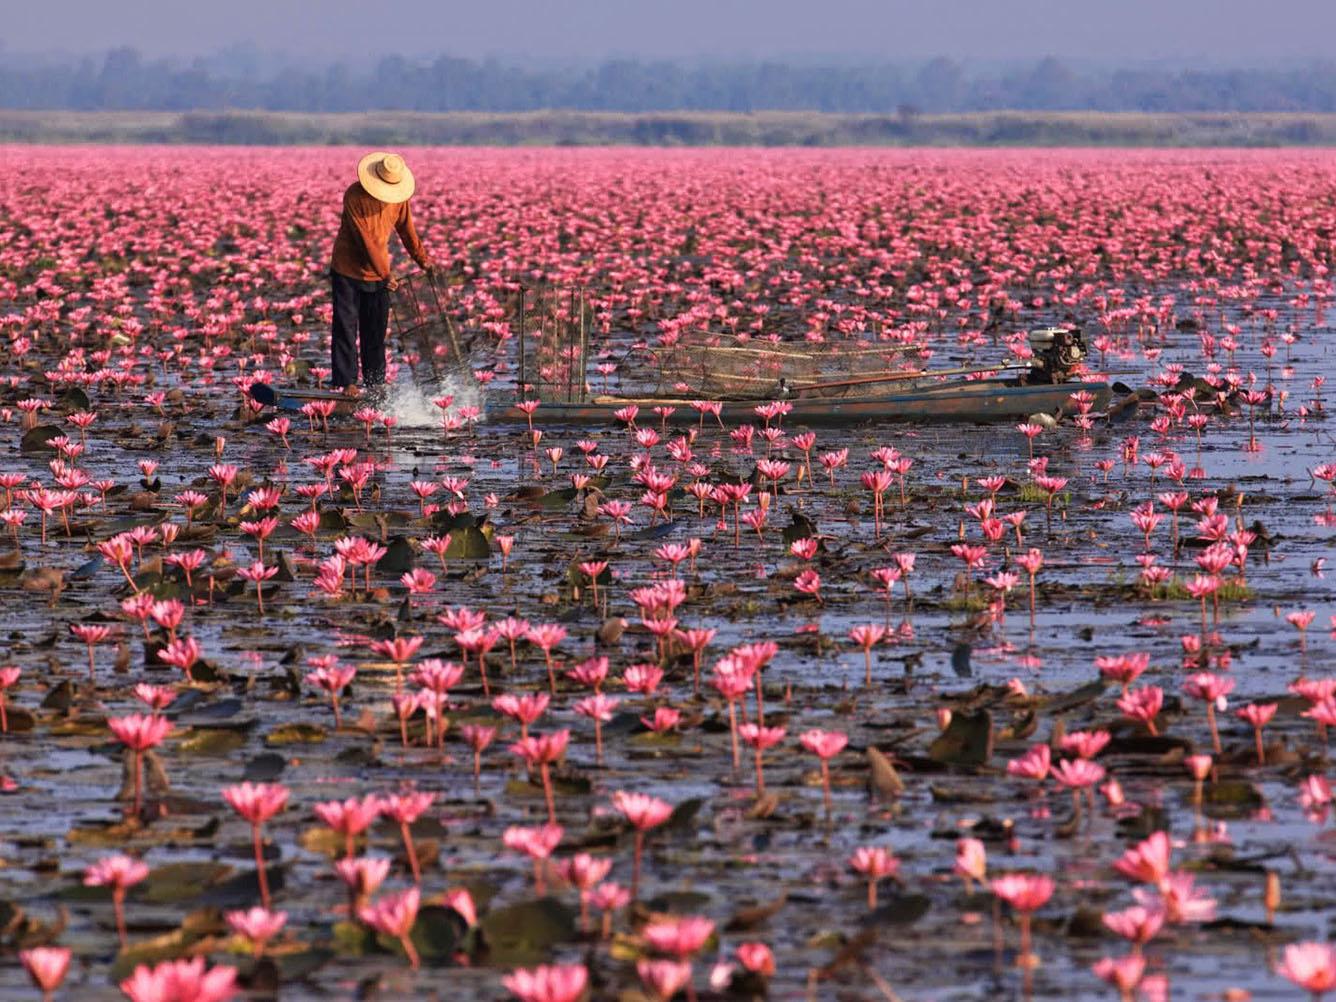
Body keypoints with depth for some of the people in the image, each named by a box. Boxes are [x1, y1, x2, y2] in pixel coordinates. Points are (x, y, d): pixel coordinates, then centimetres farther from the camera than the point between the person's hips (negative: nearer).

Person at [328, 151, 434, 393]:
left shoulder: (400, 196, -3)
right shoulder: (354, 196, -21)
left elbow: (406, 228, 13)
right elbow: (365, 239, -22)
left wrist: (422, 259, 17)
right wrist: (385, 273, -21)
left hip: (378, 272, 5)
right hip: (348, 270, -5)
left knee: (376, 331, 9)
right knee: (346, 328, -5)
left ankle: (375, 383, 15)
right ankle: (345, 382, -4)